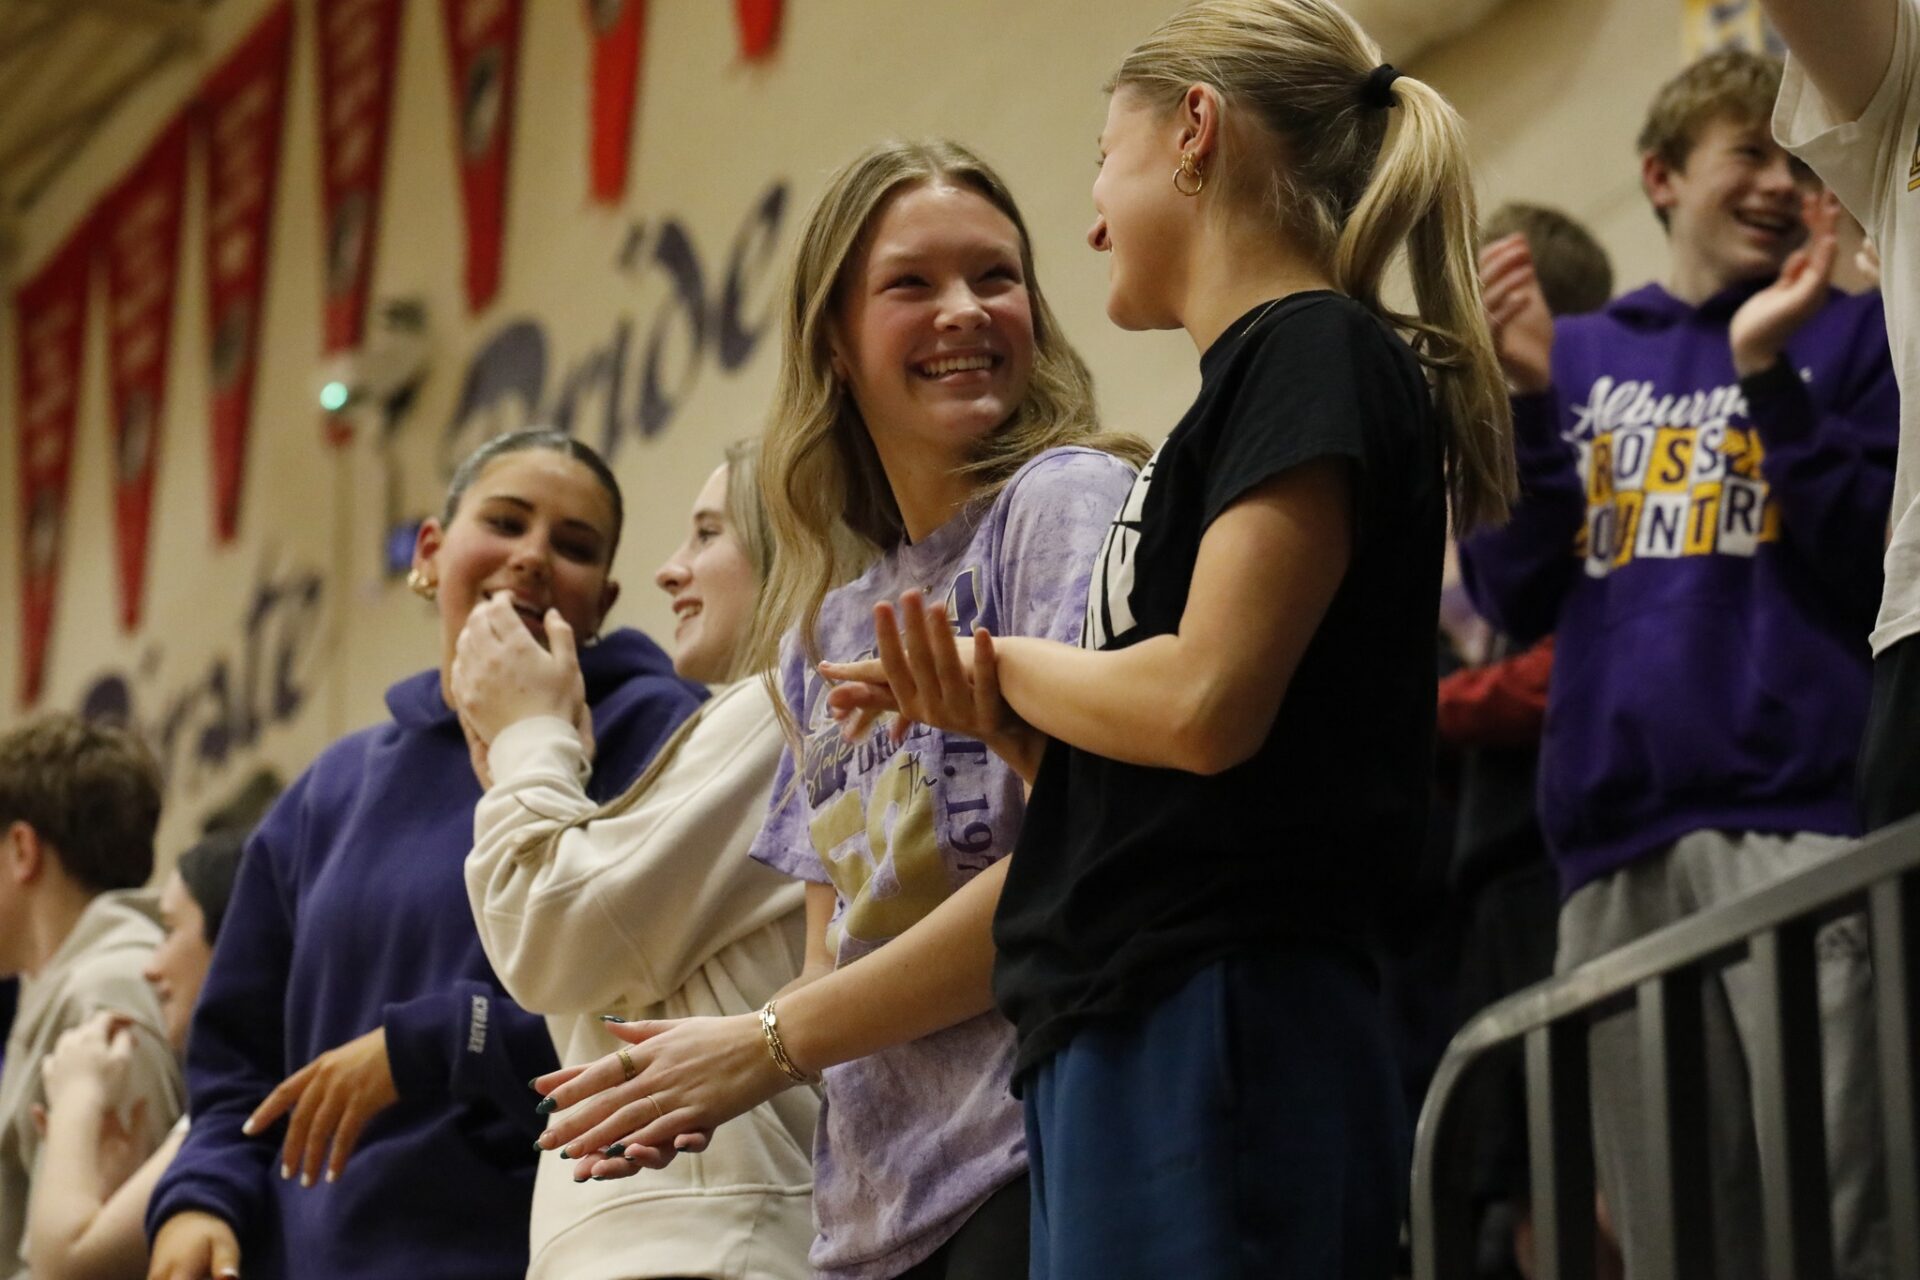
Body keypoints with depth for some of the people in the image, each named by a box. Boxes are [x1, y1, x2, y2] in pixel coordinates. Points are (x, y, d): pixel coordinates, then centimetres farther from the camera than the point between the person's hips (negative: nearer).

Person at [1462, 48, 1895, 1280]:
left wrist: (1768, 371, -11)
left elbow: (1876, 565, -3)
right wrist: (1523, 396, 0)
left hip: (1803, 815, -3)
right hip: (1617, 839, 4)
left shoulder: (1848, 334, 9)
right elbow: (1518, 601, 11)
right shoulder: (1575, 357, 18)